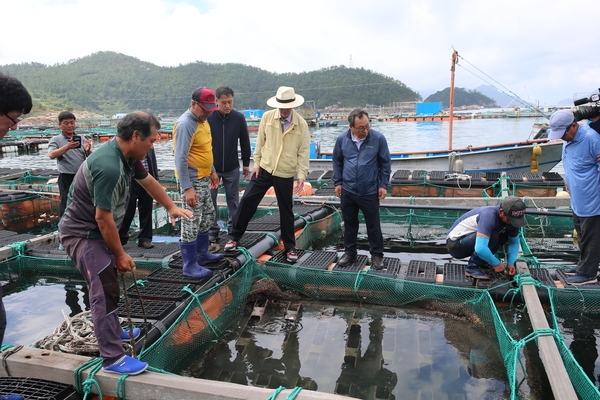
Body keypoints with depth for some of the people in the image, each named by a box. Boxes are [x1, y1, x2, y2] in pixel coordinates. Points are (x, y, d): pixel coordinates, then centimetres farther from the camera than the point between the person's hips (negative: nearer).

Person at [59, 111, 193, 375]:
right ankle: (112, 358, -2)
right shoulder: (109, 167, -32)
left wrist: (171, 208, 21)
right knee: (105, 291, -10)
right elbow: (103, 218, -28)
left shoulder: (127, 155, -2)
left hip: (96, 231, 10)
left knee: (108, 285, 23)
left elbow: (147, 181, 17)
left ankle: (114, 331, 41)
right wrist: (120, 255, -17)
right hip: (82, 234, -10)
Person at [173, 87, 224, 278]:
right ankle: (190, 265, 9)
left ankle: (202, 253, 34)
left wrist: (212, 171, 22)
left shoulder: (203, 121, 9)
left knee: (208, 216, 19)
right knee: (191, 223, -2)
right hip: (191, 181, -10)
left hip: (204, 179, 10)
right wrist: (187, 188, -28)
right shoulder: (185, 124, -20)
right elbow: (180, 159, -24)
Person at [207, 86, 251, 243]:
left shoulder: (239, 118, -8)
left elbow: (244, 141, 2)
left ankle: (233, 229, 22)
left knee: (233, 200, 9)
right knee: (210, 200, 7)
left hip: (232, 168, 1)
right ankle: (212, 230, 19)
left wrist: (246, 162, 6)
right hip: (211, 167, -1)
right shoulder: (208, 117, -12)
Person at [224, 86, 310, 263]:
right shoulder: (267, 117, -4)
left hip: (285, 174, -1)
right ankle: (234, 237, 20)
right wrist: (256, 164, 2)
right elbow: (260, 142, 3)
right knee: (247, 201, 2)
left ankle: (290, 247, 22)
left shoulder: (301, 124, -7)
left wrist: (302, 175, -10)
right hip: (264, 169, 2)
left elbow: (303, 151, -5)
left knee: (286, 210, 8)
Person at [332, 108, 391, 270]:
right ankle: (349, 252, 31)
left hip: (370, 192, -2)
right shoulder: (342, 139, -5)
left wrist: (383, 185, -3)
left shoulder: (378, 138, -11)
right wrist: (338, 182, 6)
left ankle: (377, 255, 24)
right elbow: (337, 162, 9)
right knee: (349, 223, 15)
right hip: (347, 191, 2)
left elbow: (385, 163, -1)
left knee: (373, 225, 8)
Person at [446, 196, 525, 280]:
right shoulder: (489, 215, -32)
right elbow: (480, 248, -41)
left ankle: (480, 261, 8)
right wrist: (496, 264, -25)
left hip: (470, 238, 8)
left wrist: (510, 263, -6)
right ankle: (472, 267, -14)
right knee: (492, 236, -28)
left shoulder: (511, 220, -8)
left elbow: (514, 242, 9)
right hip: (455, 243, -8)